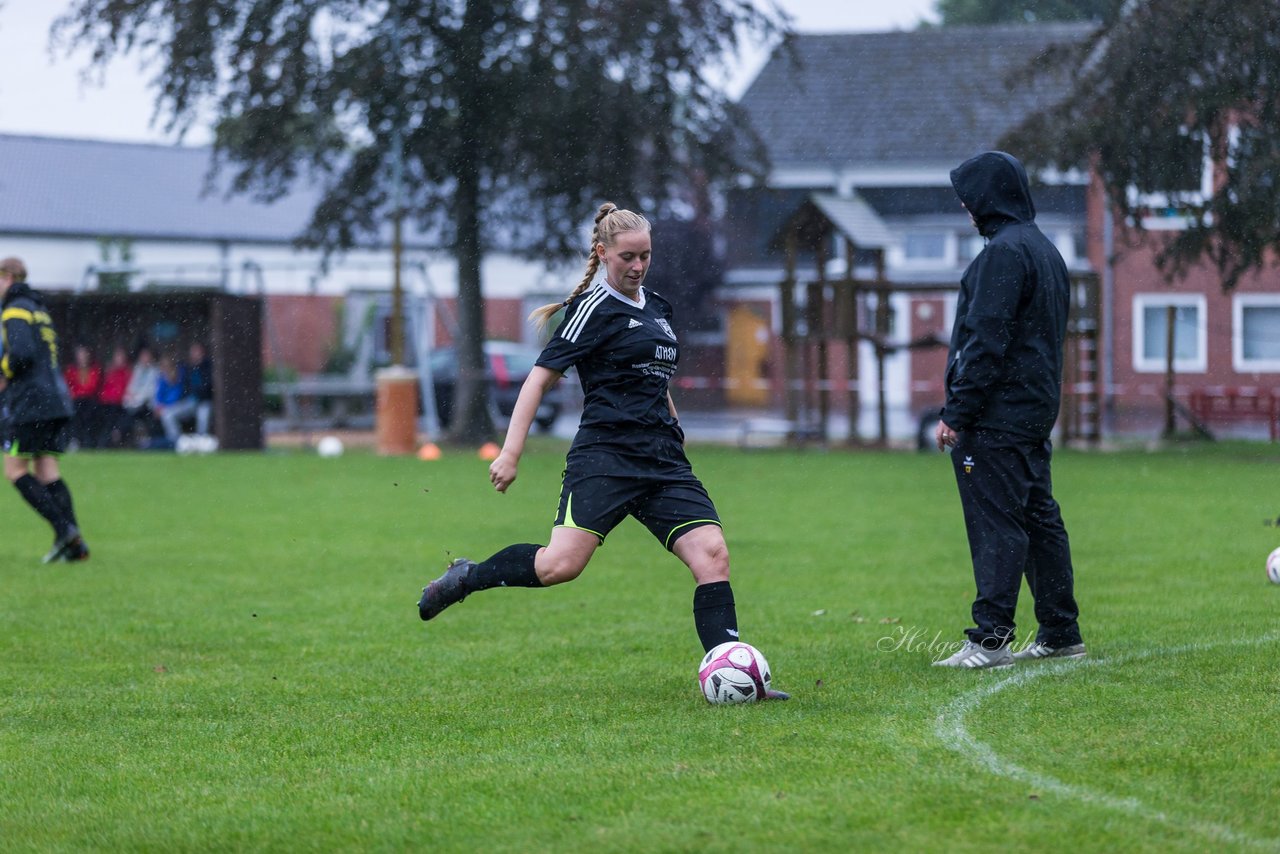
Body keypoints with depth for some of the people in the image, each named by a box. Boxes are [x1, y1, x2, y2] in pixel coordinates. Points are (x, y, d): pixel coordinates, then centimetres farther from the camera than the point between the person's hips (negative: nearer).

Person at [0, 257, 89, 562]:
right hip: (55, 399, 9)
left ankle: (64, 528, -14)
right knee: (47, 471, 7)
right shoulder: (39, 308, 21)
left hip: (31, 402, -9)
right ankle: (73, 543, -3)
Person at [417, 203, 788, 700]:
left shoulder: (657, 308, 19)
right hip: (605, 457, -7)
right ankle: (466, 577, 3)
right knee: (561, 564, -20)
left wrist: (674, 431, 34)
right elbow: (540, 378, -7)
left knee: (712, 554, -10)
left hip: (663, 462, 7)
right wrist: (511, 453, -14)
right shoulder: (594, 309, -3)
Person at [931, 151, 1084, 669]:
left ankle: (990, 640, -11)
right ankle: (1061, 635, 16)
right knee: (1040, 519, 12)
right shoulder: (1044, 249, 17)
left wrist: (956, 414, -18)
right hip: (1035, 413, 10)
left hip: (997, 414, -10)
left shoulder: (1005, 253, -14)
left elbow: (986, 341, -20)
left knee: (996, 527, -10)